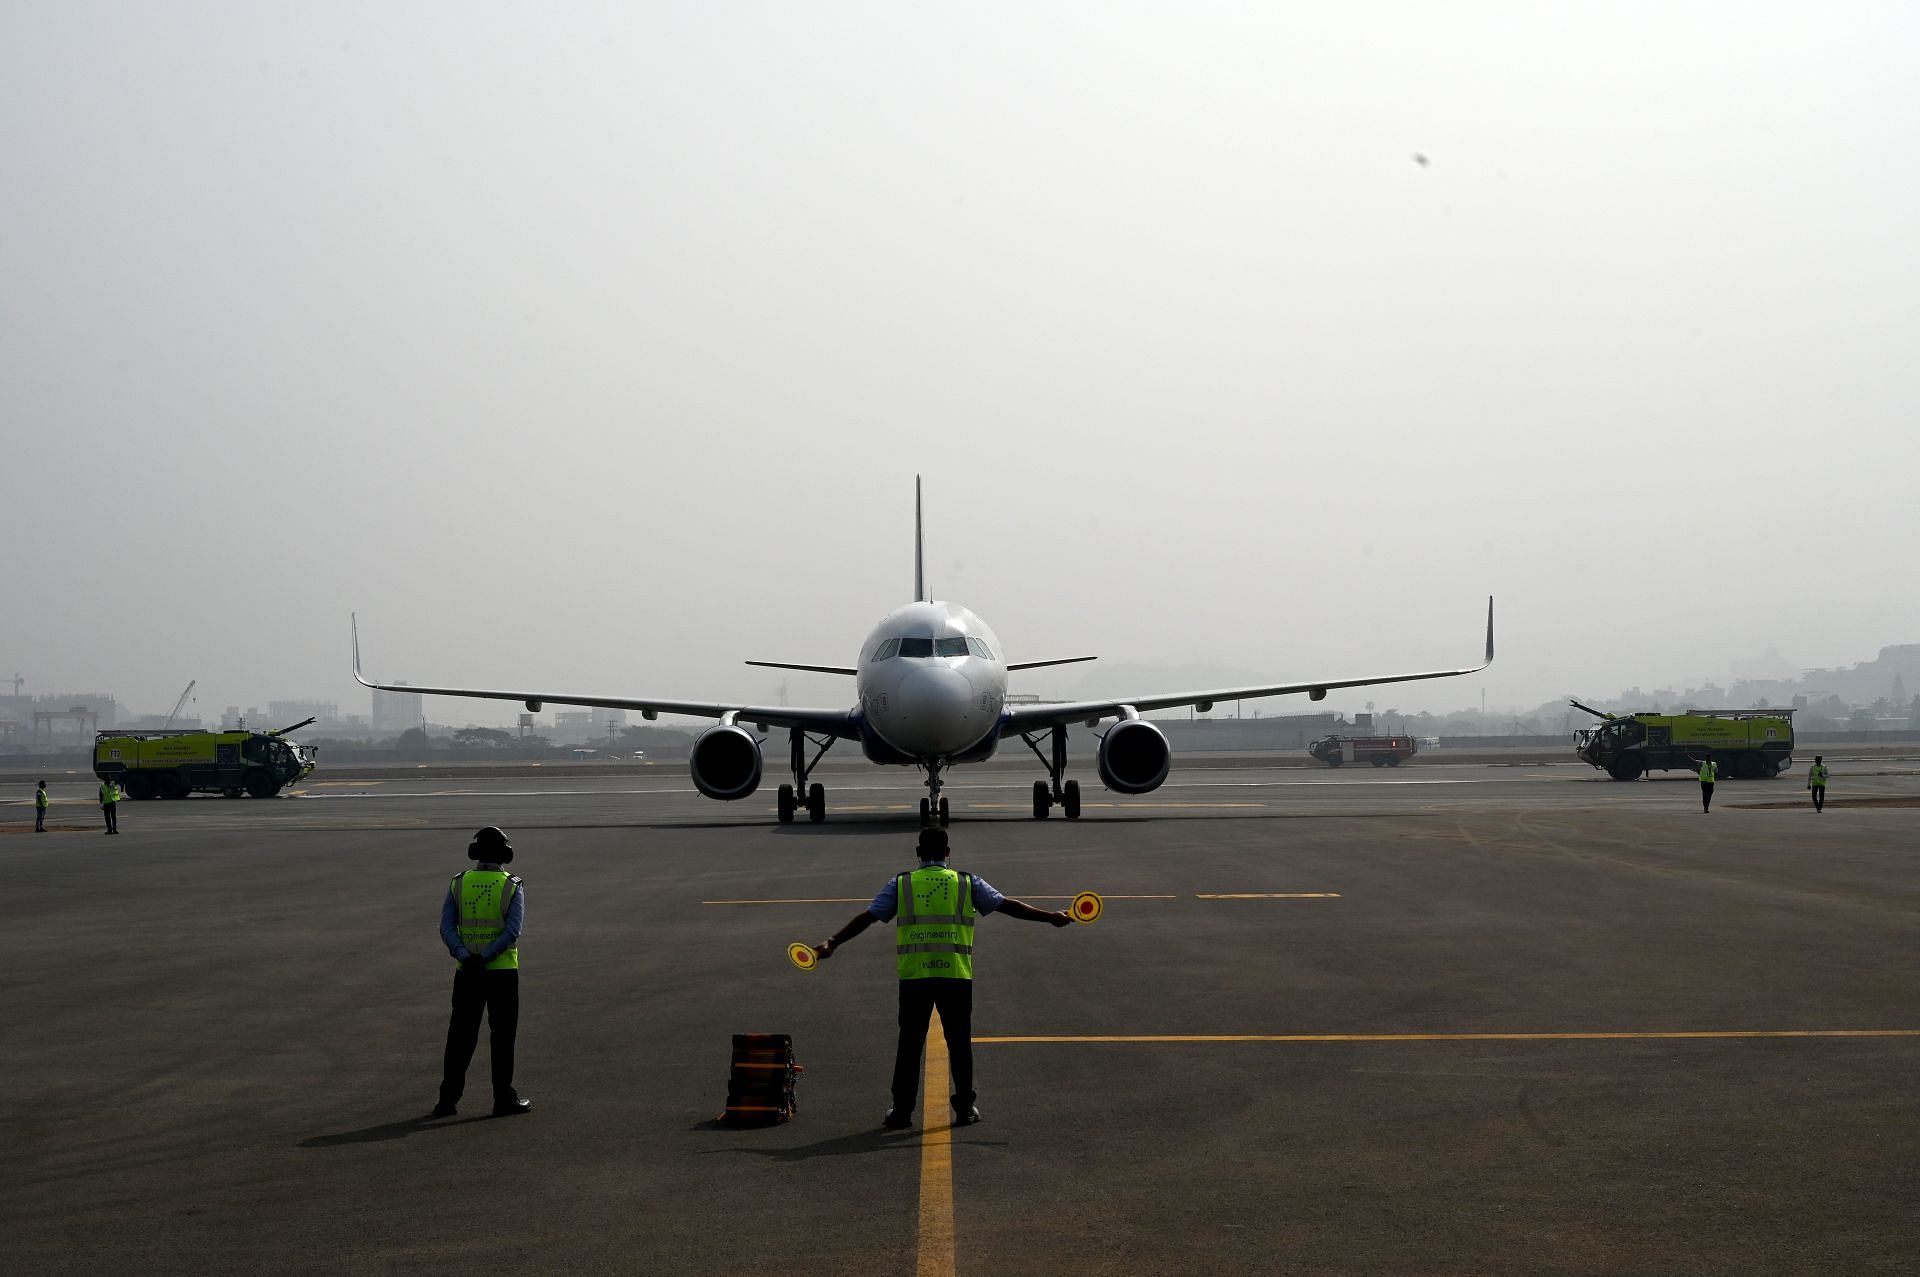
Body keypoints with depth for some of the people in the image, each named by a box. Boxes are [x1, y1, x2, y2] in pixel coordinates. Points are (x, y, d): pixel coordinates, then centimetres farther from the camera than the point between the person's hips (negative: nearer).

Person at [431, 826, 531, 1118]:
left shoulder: (458, 884, 3)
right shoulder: (512, 887, -4)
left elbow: (446, 928, -7)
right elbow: (513, 930, -17)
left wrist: (466, 958, -16)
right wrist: (484, 958, -18)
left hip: (466, 974, 2)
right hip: (502, 973, -2)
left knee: (461, 1036, 9)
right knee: (502, 1036, 6)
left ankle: (448, 1099, 7)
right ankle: (504, 1099, 7)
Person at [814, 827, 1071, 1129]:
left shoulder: (901, 884, 5)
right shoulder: (967, 883, 5)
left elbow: (866, 917, 2)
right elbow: (1008, 906, 5)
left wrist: (832, 942, 6)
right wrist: (1050, 917, 12)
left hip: (913, 978, 0)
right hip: (957, 978, 0)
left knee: (910, 1043, 7)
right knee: (959, 1042, 10)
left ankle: (901, 1110, 8)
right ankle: (965, 1108, 13)